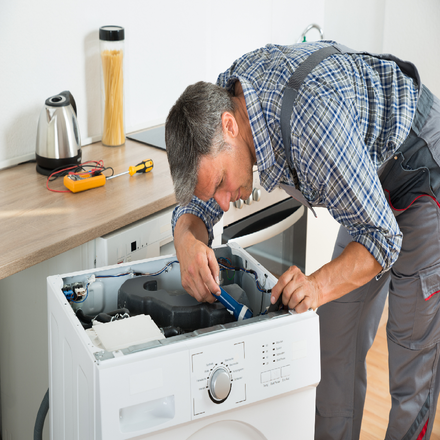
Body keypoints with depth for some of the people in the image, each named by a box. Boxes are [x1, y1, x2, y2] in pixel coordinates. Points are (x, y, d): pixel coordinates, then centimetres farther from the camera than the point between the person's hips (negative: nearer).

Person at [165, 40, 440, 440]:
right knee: (338, 337, 10)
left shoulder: (312, 116, -40)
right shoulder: (221, 97, -17)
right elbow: (195, 202, -6)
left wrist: (318, 286, -47)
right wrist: (188, 240, -29)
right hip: (374, 178, 8)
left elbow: (382, 237, -32)